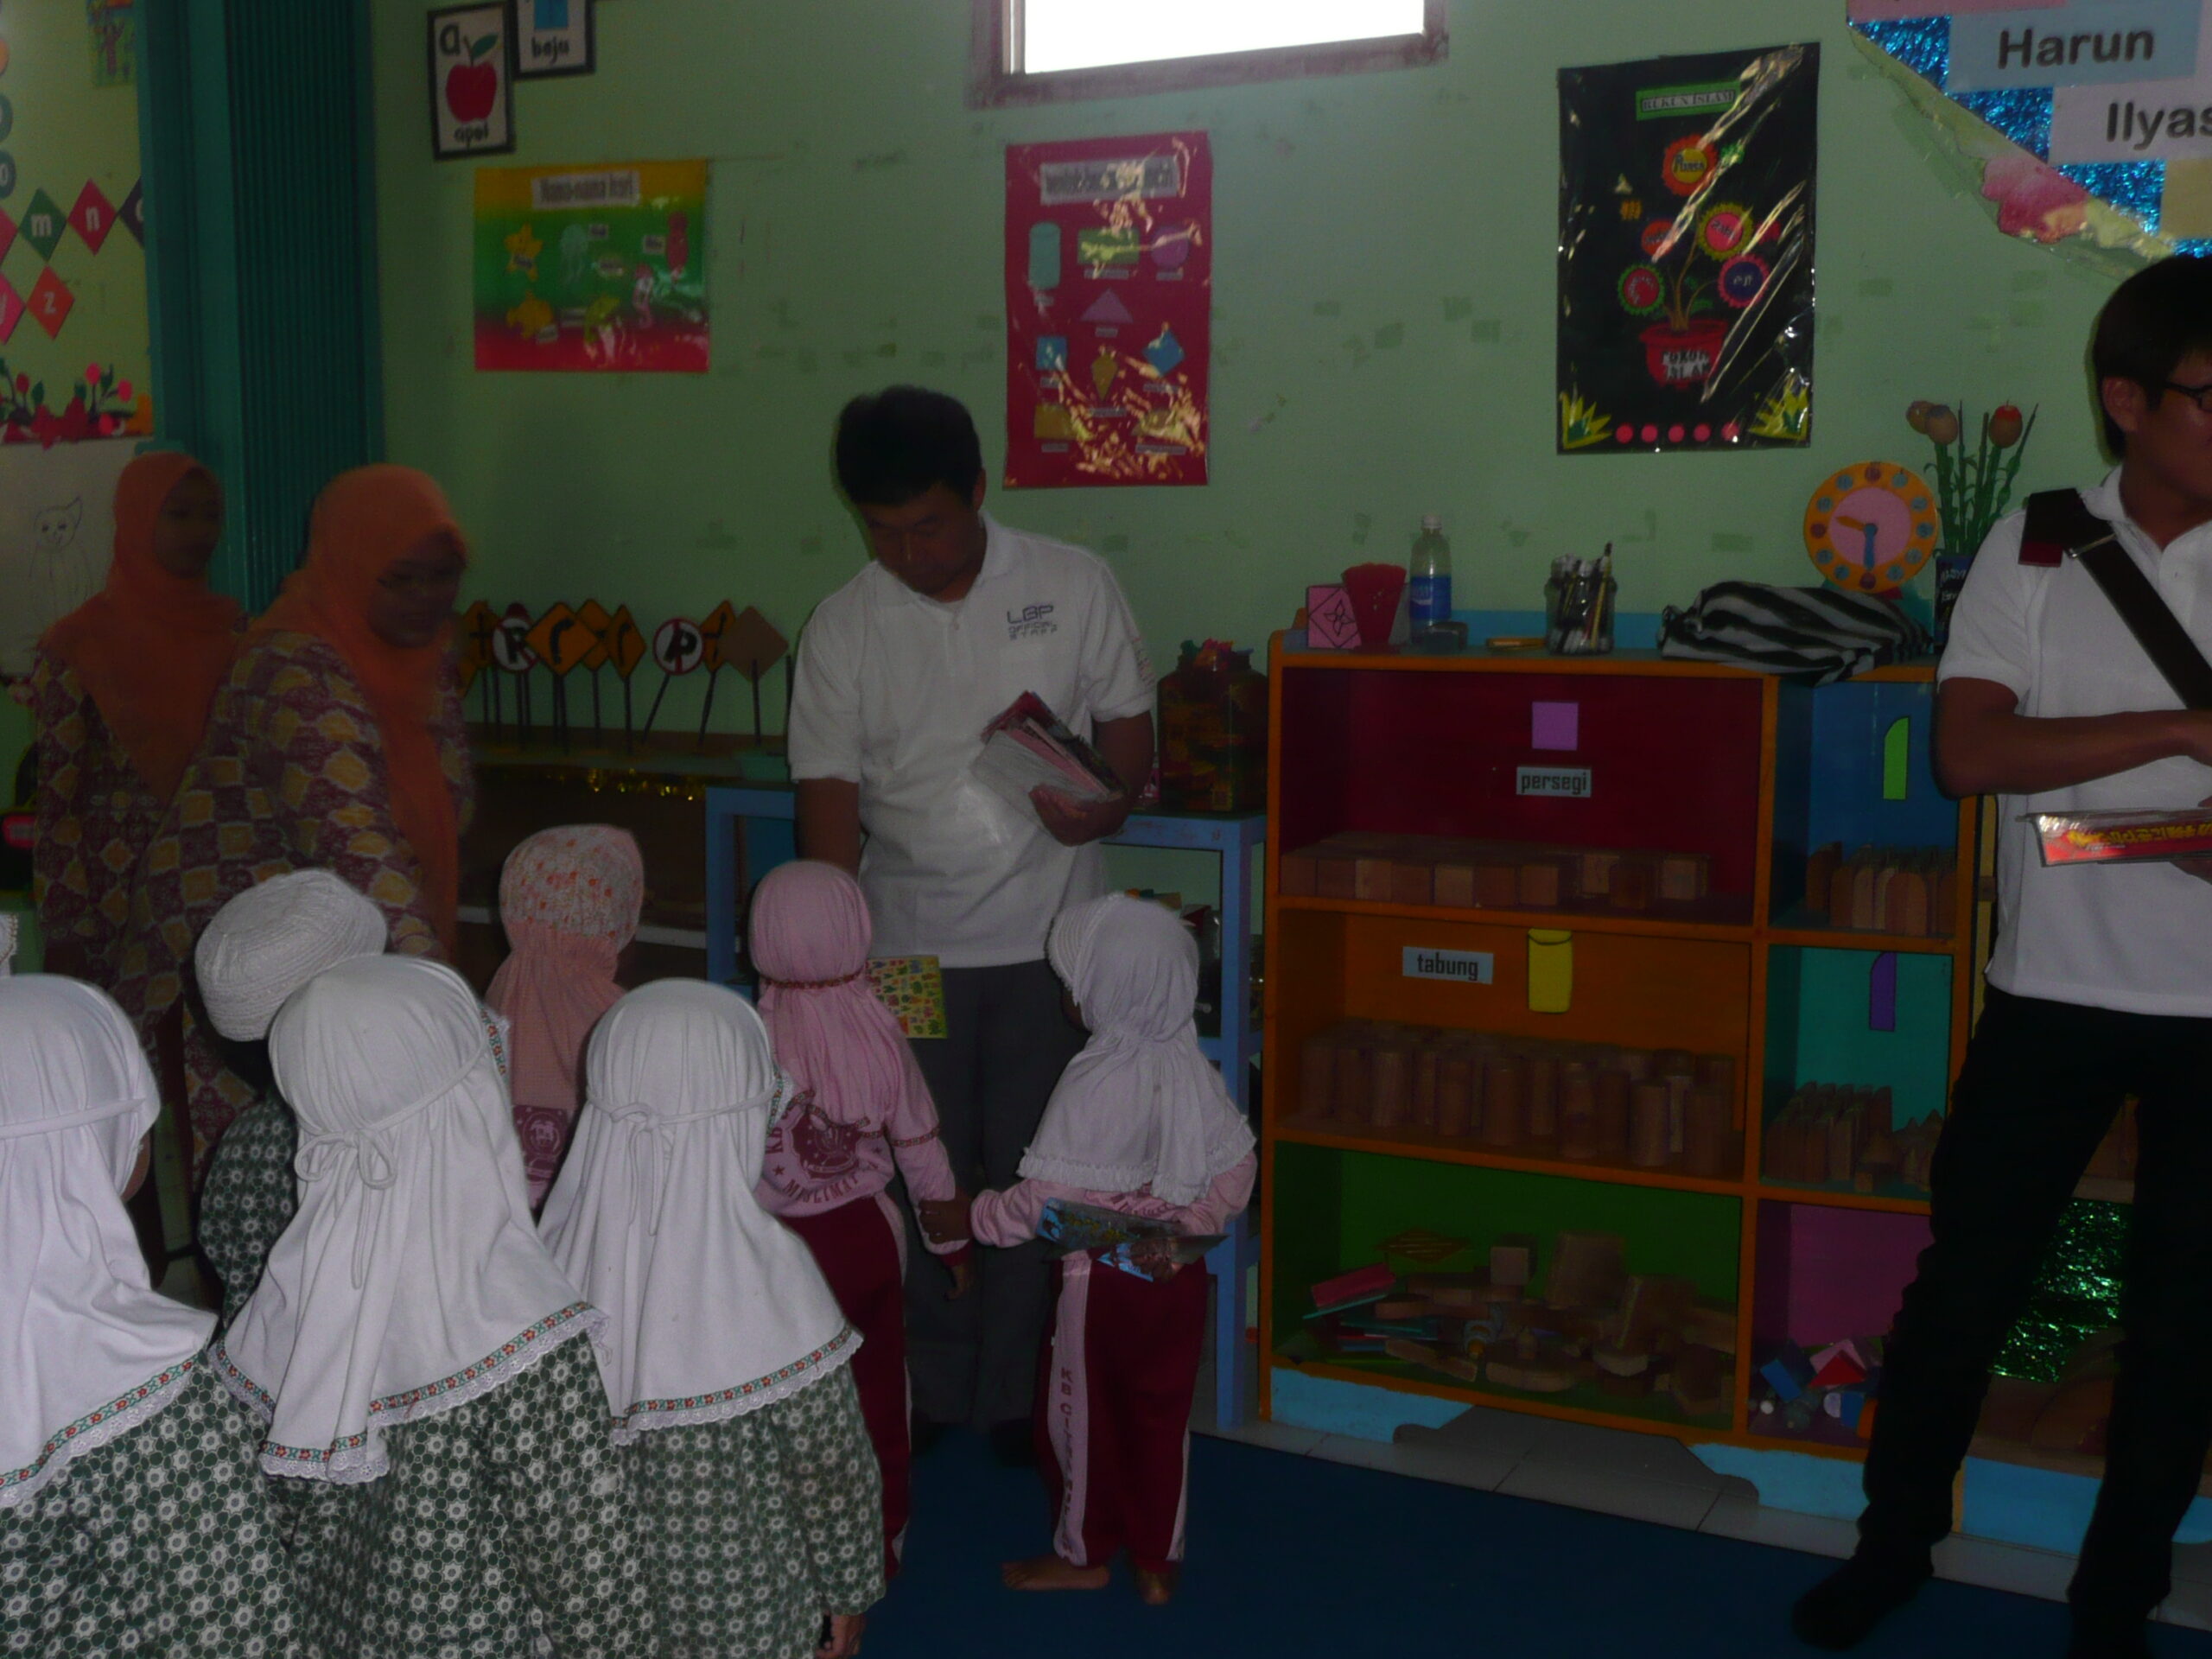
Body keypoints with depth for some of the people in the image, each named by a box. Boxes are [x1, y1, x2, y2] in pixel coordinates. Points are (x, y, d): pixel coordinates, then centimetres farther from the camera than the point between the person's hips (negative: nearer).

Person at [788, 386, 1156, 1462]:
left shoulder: (1073, 586, -2)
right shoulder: (843, 628, -2)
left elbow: (1129, 724, 4)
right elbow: (829, 796, -4)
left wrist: (1105, 802, -19)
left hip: (1049, 936, -1)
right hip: (908, 946, 1)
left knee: (1033, 1174, 6)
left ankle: (1020, 1395, 22)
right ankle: (932, 1392, 25)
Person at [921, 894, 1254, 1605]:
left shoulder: (1093, 1083, -22)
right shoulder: (1193, 1070, -4)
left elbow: (1046, 1198, -21)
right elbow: (1237, 1171, 1)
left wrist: (971, 1219, -8)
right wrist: (1185, 1226, 7)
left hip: (1100, 1280, -5)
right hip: (1175, 1278, 5)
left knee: (1082, 1415, 14)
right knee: (1161, 1416, 16)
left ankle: (1084, 1553, 30)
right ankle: (1157, 1560, 27)